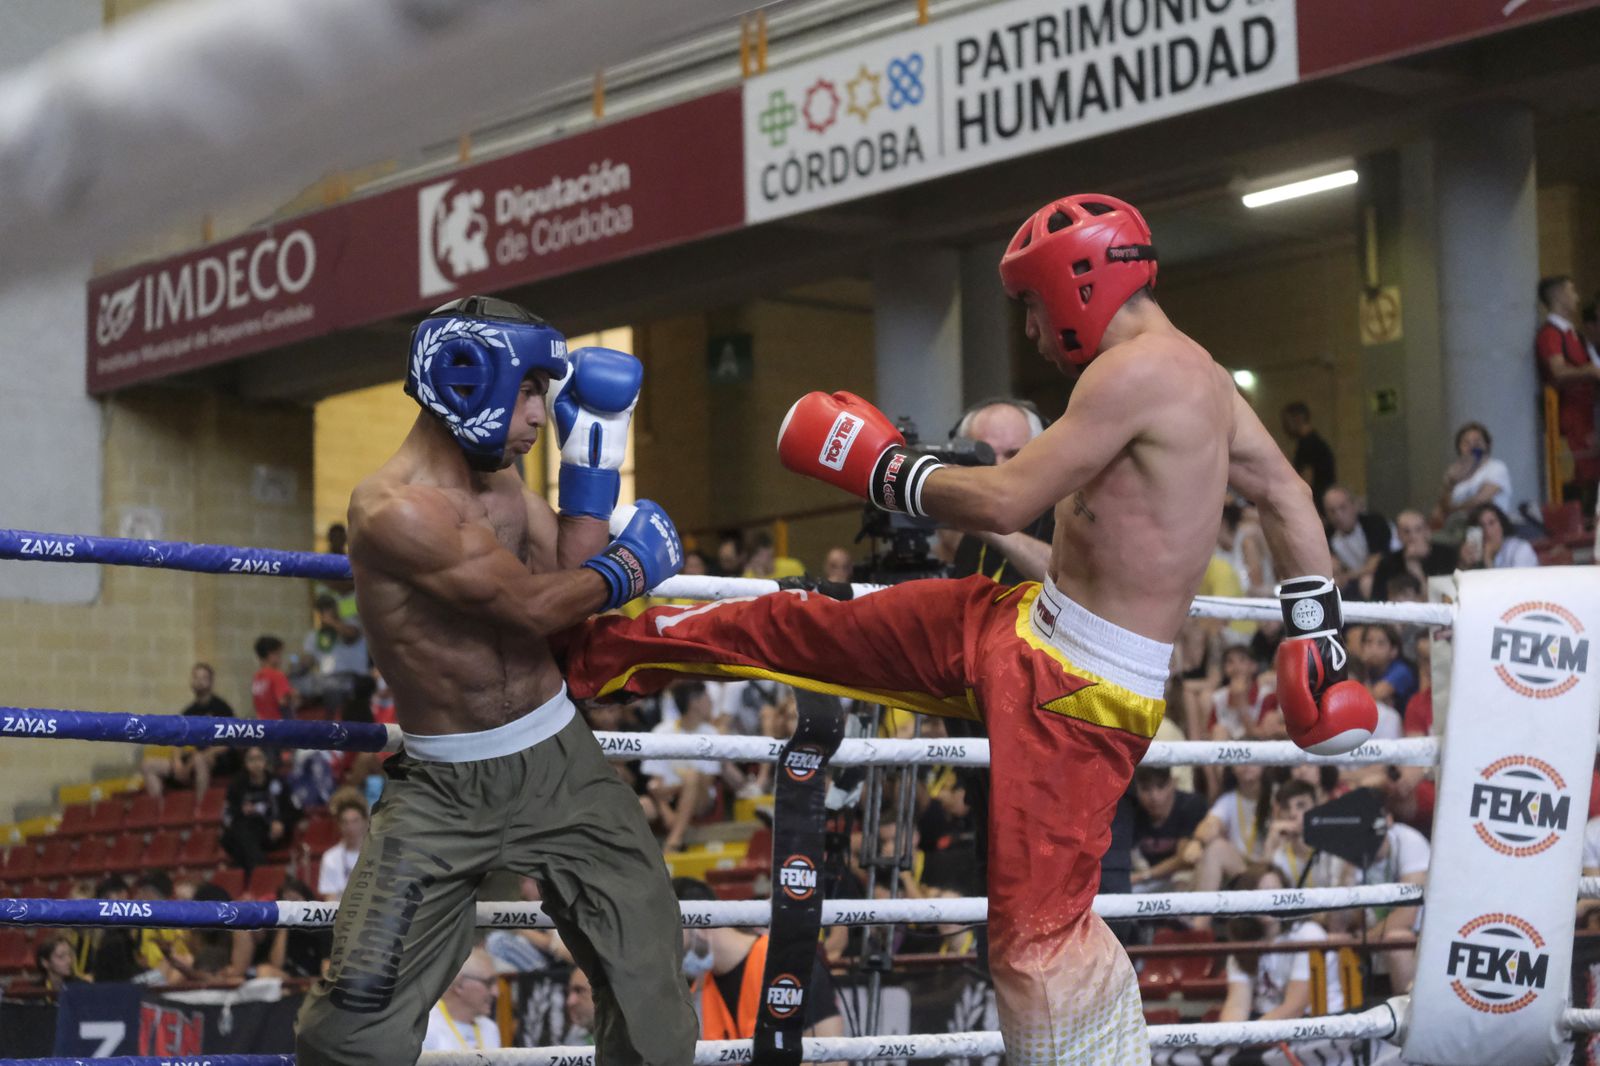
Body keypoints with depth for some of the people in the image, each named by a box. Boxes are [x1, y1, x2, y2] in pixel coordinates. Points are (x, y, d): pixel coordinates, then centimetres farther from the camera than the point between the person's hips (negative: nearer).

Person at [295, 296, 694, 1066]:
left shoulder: (503, 479, 4)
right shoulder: (391, 509, -22)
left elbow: (577, 594, -2)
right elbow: (536, 606, -21)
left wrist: (593, 456, -3)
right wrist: (631, 565, -3)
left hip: (559, 758, 6)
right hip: (444, 785, -6)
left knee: (647, 971, 9)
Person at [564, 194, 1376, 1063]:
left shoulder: (1137, 372, -21)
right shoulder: (1197, 377, 10)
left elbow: (1003, 504, -22)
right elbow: (1286, 492, 17)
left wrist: (885, 470, -6)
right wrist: (1316, 634, 18)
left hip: (1080, 686, -10)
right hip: (1023, 627, 10)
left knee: (1037, 930, -13)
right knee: (796, 629, 16)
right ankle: (598, 651, 32)